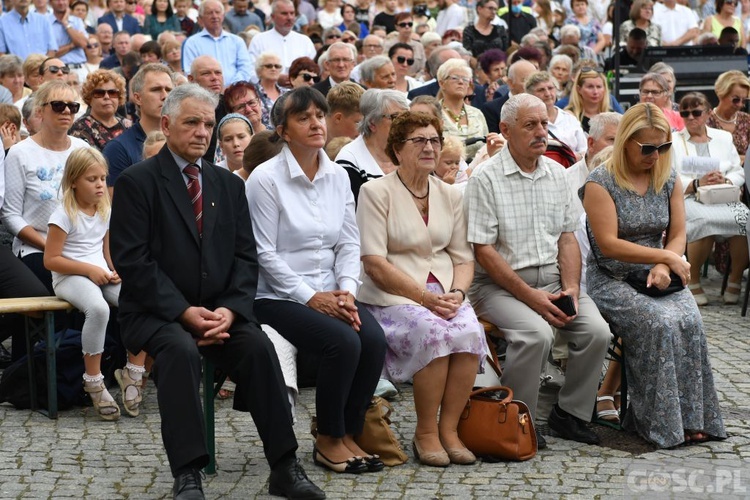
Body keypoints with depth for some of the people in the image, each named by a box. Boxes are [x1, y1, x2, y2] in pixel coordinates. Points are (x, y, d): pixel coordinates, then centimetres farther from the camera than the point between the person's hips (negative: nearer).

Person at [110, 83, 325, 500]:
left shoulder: (229, 184, 14)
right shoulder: (137, 181, -1)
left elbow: (246, 257, 8)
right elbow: (132, 259, -9)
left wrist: (229, 309, -10)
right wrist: (184, 312, -16)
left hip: (220, 310, 4)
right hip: (157, 311, -4)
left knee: (259, 346, -24)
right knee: (180, 350, -34)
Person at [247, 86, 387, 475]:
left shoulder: (338, 177, 9)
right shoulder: (266, 178, -9)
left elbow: (349, 243, 9)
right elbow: (265, 253, -12)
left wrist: (346, 291, -8)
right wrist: (310, 297, -17)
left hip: (330, 294, 6)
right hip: (279, 296, -5)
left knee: (373, 339, -22)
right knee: (343, 342, -28)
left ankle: (349, 434, -4)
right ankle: (328, 440, -8)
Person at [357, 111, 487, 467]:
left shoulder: (450, 195, 15)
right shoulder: (376, 192, -3)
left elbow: (463, 257, 14)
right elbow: (374, 264, -11)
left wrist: (456, 292, -8)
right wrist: (424, 297, -18)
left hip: (444, 294, 5)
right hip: (392, 296, -5)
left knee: (470, 332, -27)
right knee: (435, 333, -33)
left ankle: (448, 428, -15)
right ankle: (426, 433, -17)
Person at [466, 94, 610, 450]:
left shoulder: (556, 174, 12)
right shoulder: (486, 178, -8)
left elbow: (567, 237, 13)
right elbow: (483, 250, -12)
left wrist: (571, 288, -5)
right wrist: (529, 296, -17)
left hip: (553, 279, 6)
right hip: (501, 283, -5)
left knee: (596, 331, -17)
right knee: (536, 334, -31)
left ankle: (570, 413, 2)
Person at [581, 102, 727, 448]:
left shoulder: (669, 180, 9)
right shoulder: (600, 183, -8)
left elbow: (678, 235, 8)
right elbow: (609, 244, -16)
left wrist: (662, 268, -13)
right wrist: (665, 255, -17)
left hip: (657, 277, 5)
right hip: (612, 280, -4)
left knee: (689, 321, -26)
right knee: (660, 323, -31)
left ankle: (691, 418, -20)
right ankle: (662, 422, -24)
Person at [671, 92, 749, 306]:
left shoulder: (723, 137, 23)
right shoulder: (672, 141, 13)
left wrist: (725, 180, -7)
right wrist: (697, 183, -14)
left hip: (724, 198, 3)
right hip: (688, 200, -3)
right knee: (704, 220, -39)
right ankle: (693, 282, -22)